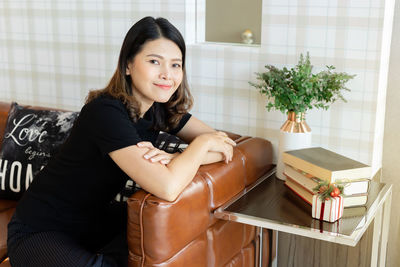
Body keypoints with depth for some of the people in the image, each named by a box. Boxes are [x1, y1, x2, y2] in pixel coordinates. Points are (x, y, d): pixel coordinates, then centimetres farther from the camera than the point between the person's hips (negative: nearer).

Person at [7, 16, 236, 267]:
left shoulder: (161, 107, -4)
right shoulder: (106, 112, -27)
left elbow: (226, 145, -5)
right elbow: (168, 188, -37)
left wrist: (174, 158, -23)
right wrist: (203, 143, -20)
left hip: (94, 217, 7)